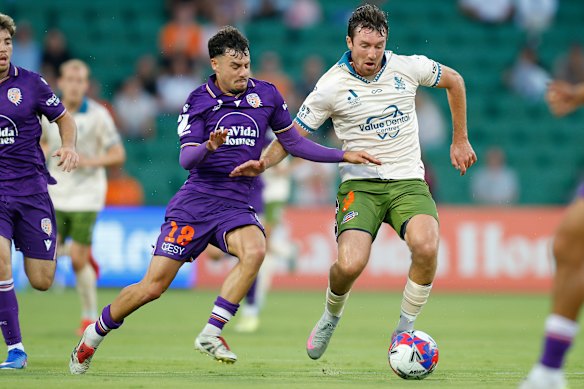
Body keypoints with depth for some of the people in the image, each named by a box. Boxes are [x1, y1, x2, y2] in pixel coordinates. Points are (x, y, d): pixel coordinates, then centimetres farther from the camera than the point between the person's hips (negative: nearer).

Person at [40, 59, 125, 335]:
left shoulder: (98, 115, -10)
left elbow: (118, 155, -9)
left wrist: (88, 161, -23)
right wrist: (45, 150, 2)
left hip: (86, 196, -4)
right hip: (56, 195, 4)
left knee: (78, 261, -9)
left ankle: (89, 317, 9)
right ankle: (85, 254, 32)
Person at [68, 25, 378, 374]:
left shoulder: (266, 95, 6)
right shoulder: (198, 101, -1)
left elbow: (294, 143, 16)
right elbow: (187, 159, -8)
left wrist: (344, 155, 11)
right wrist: (209, 147, -30)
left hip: (236, 205, 2)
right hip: (196, 201, -2)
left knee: (255, 251, -33)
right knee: (153, 286, -8)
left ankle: (211, 334, -24)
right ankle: (94, 335, 15)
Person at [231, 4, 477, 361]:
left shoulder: (408, 67, -1)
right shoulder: (332, 86, -6)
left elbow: (454, 80, 19)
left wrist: (460, 141, 21)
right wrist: (265, 162, -19)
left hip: (408, 182, 1)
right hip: (360, 184, -1)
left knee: (426, 247, -30)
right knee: (350, 264, -26)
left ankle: (405, 331, -7)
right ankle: (331, 317, 11)